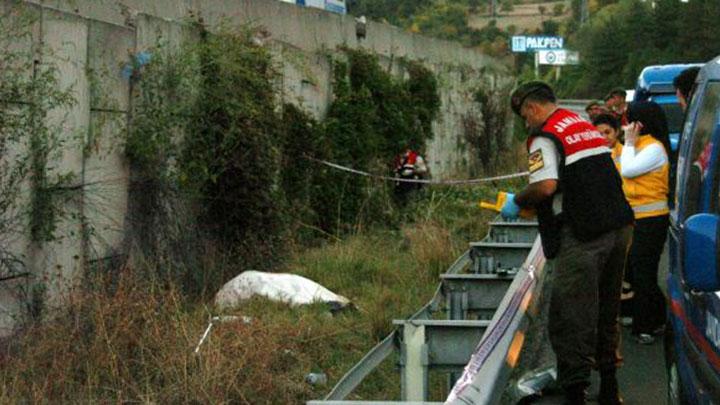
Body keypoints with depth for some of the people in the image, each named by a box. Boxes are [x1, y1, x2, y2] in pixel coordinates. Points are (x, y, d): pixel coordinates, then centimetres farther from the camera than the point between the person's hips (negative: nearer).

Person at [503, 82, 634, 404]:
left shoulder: (545, 137, -8)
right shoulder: (587, 126, 18)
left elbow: (546, 185, -22)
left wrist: (517, 202, -4)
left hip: (582, 237, -9)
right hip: (619, 226, 9)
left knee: (571, 318, -3)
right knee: (606, 311, 20)